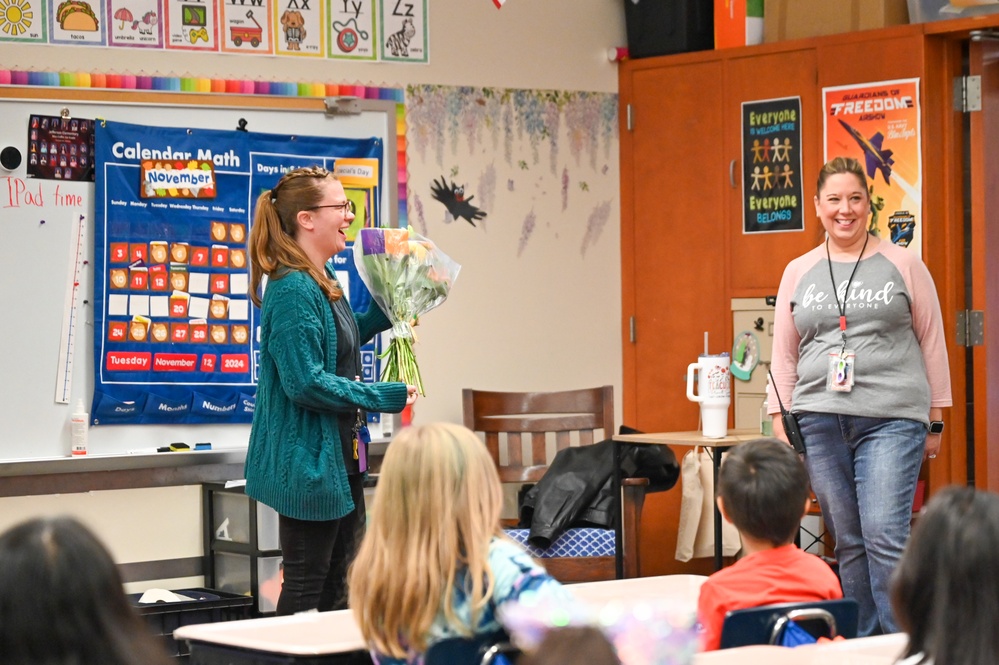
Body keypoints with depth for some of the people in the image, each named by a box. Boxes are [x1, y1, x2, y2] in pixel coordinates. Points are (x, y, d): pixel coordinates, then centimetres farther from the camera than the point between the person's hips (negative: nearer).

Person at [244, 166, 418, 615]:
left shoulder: (322, 282, 11)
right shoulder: (293, 289, -20)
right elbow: (306, 383, -25)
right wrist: (385, 397, -17)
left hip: (338, 457, 10)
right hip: (307, 459, -10)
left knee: (339, 586, 15)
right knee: (306, 588, -3)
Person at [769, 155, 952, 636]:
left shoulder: (903, 265, 5)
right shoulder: (799, 273, 12)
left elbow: (932, 343, 7)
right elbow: (784, 354, 14)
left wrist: (935, 421, 5)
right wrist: (781, 423, 7)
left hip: (891, 420, -3)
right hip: (820, 422, 3)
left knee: (884, 536, -13)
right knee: (848, 542, 5)